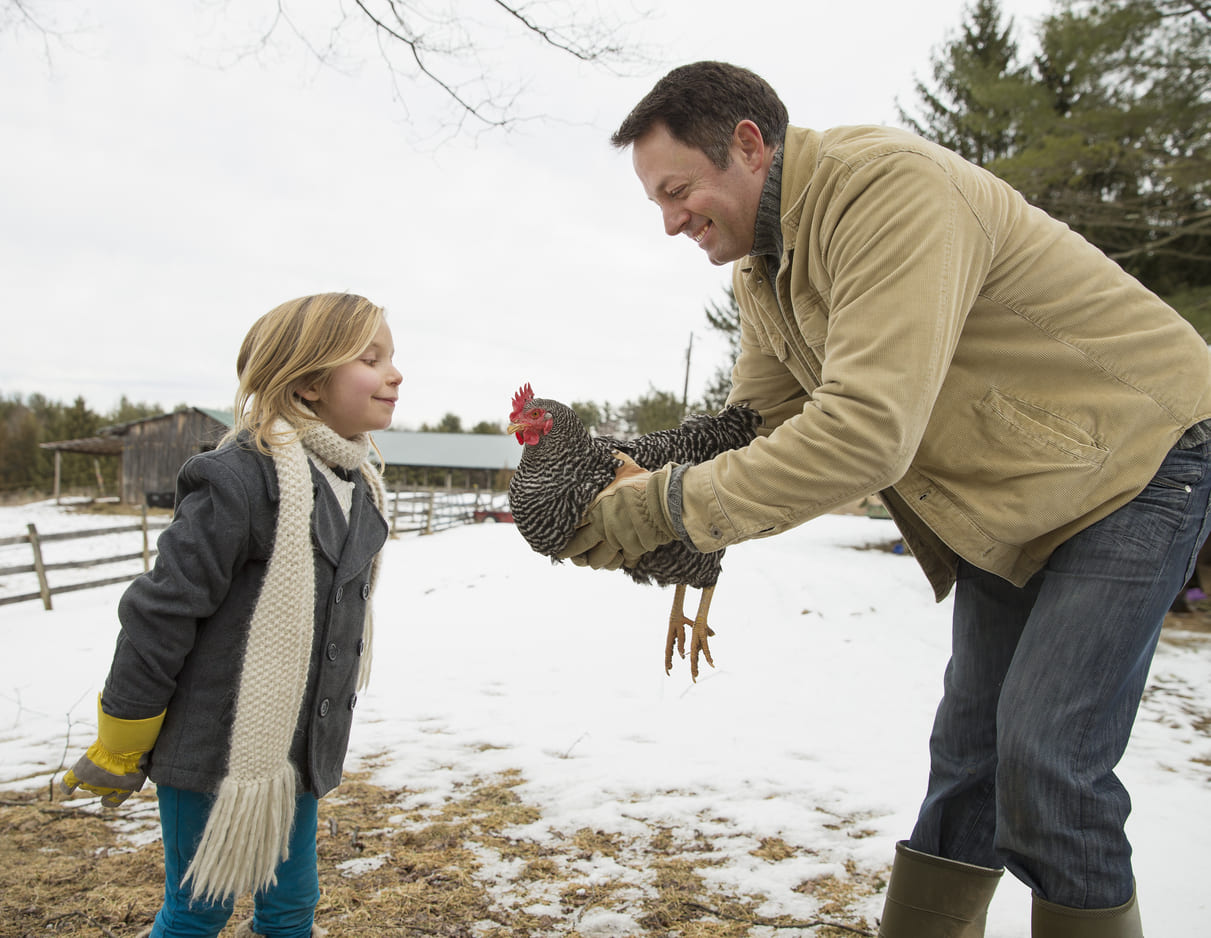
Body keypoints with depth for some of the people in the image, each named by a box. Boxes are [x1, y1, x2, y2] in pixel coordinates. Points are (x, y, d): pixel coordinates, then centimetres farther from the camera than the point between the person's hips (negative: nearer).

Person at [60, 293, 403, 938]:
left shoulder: (360, 489, 4)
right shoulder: (245, 478, -23)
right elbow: (161, 613, -17)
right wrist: (119, 752, -8)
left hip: (293, 755, 7)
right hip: (214, 751, -7)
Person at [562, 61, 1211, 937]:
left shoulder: (890, 186, -29)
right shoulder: (764, 270, 2)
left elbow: (867, 431, -37)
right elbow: (755, 429, 5)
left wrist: (672, 504, -30)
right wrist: (639, 490, -13)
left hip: (1137, 461, -8)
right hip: (1010, 504, 8)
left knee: (1046, 760, -14)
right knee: (967, 755, 10)